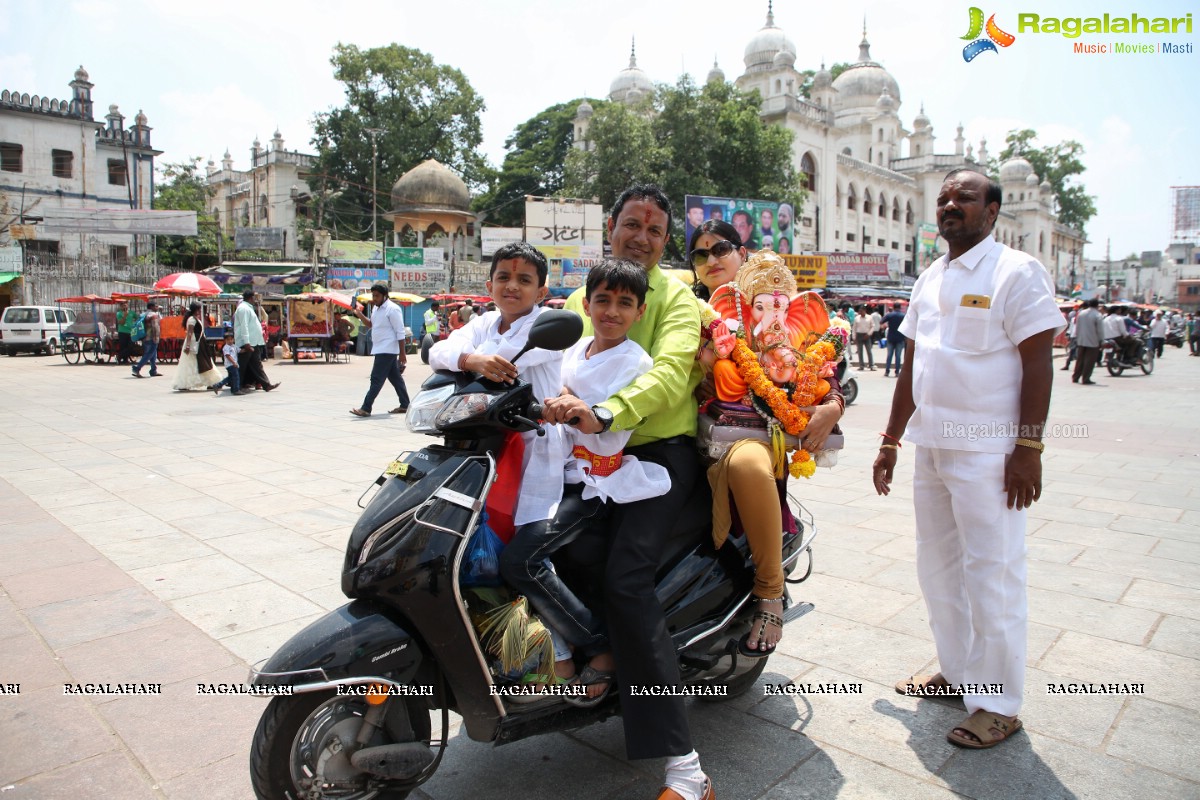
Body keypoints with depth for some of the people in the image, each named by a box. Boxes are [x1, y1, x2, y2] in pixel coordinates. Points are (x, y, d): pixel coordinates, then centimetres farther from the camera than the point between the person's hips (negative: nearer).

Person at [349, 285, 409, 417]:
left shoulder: (392, 309, -14)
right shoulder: (377, 308, 14)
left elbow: (400, 332, -16)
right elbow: (371, 324, 25)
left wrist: (402, 353, -18)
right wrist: (359, 314, 7)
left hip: (387, 350, -9)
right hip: (380, 350, 9)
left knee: (376, 379, -9)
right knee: (395, 378, 13)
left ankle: (366, 409, -8)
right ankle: (404, 406, 20)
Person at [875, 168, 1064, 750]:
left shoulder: (1016, 272, -6)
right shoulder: (929, 280, 15)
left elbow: (1039, 364, -11)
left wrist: (1028, 447, -17)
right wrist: (890, 441, 16)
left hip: (987, 452, -7)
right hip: (931, 447, 8)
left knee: (992, 576, -1)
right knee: (937, 567, 15)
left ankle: (998, 704, 13)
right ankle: (956, 671, 32)